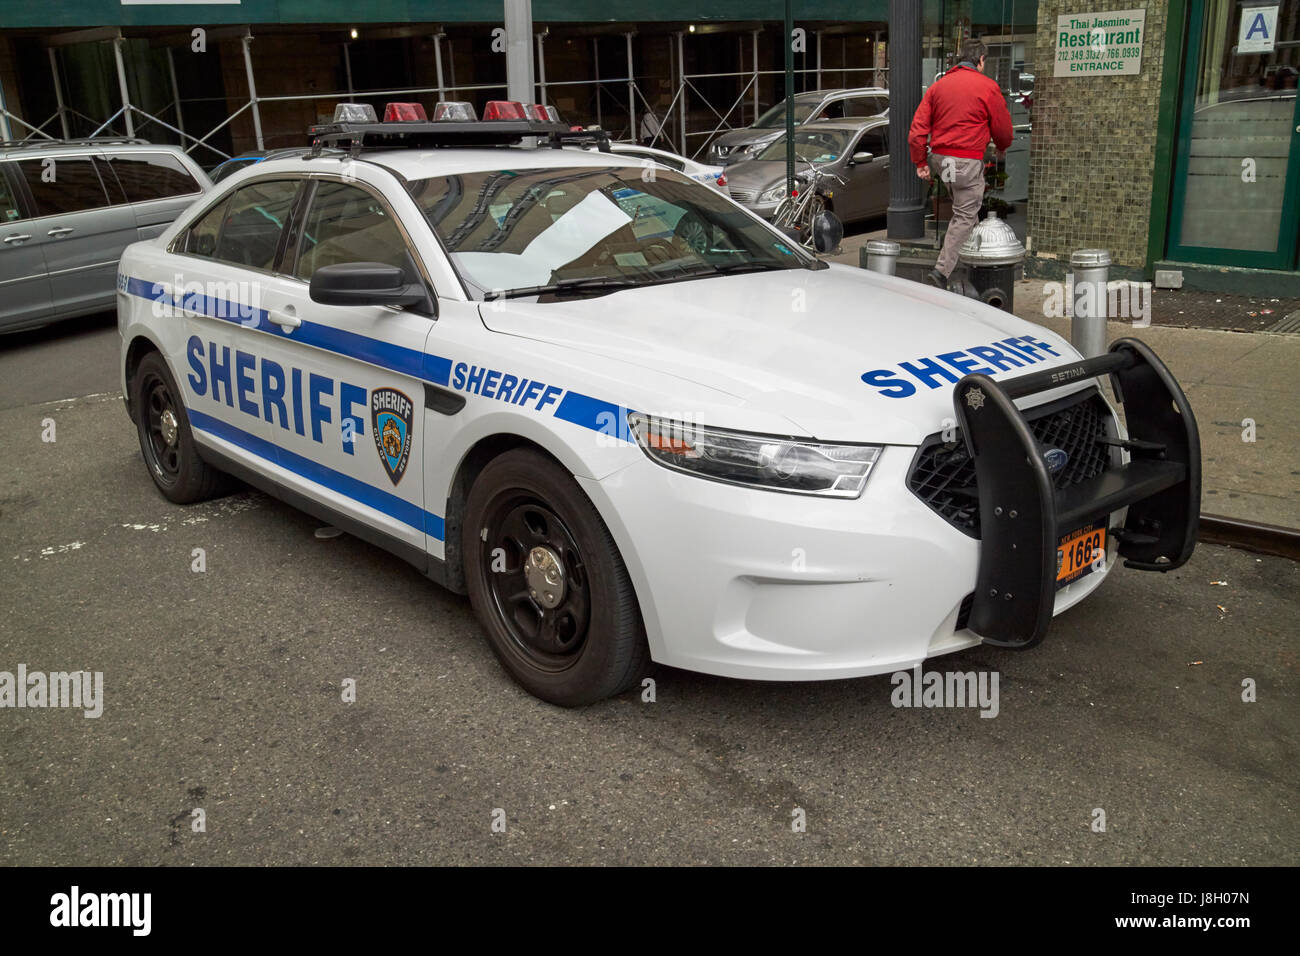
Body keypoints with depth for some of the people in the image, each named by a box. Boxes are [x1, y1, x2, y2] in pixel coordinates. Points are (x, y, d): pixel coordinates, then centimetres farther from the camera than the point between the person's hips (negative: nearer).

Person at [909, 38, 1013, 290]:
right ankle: (942, 270, -10)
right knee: (964, 217, -1)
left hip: (939, 157, 6)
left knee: (963, 209, 23)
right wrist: (1002, 149, 24)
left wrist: (920, 163, 8)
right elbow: (1002, 127, 3)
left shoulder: (938, 85, 9)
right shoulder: (987, 86, -4)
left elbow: (918, 128, 4)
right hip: (968, 161, -6)